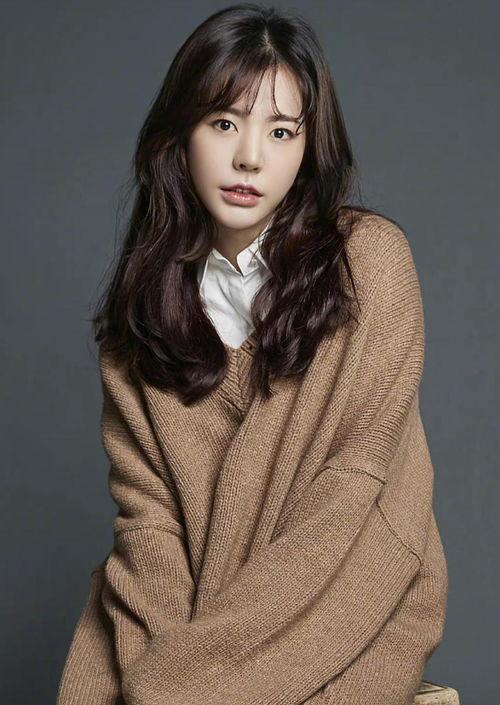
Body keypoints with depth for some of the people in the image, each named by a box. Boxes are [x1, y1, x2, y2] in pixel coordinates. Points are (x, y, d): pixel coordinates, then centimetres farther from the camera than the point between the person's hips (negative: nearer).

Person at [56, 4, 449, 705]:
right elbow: (143, 497, -1)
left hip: (347, 589, -3)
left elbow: (354, 478, -12)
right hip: (184, 590, 3)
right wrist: (170, 641, -18)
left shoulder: (370, 256, -8)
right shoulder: (146, 293, 4)